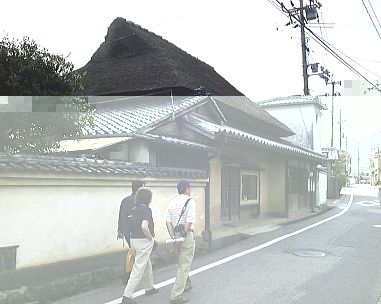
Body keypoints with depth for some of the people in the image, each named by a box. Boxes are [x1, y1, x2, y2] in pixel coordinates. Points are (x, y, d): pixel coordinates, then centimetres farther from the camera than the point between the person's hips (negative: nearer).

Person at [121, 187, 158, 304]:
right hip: (143, 241, -9)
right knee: (138, 269, -3)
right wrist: (150, 237, -15)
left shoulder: (134, 209, 8)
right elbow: (144, 226, -30)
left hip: (133, 240, 9)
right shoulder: (146, 209, -17)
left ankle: (149, 287, 41)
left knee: (147, 265, 25)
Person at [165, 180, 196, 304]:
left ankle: (186, 284, 43)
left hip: (176, 236, 7)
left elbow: (168, 221, 2)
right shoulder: (190, 201, -12)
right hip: (187, 236, -7)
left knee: (181, 262, 24)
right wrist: (184, 233, -12)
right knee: (184, 265, -2)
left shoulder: (171, 202, 8)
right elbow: (189, 221, -20)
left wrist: (173, 236, -1)